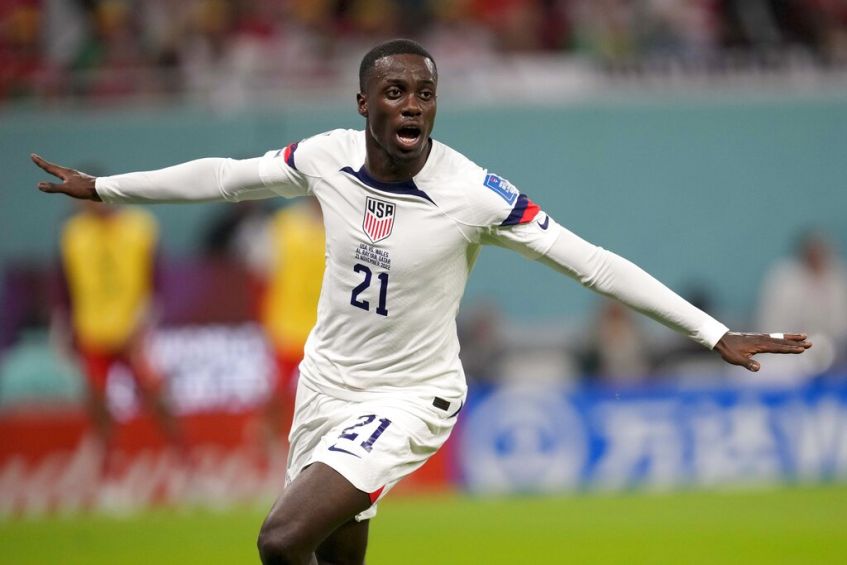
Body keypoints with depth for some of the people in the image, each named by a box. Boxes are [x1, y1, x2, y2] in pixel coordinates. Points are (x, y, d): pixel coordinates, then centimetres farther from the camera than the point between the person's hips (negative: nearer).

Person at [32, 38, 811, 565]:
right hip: (327, 379, 5)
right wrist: (103, 187, 16)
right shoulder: (325, 158, -10)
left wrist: (715, 334, -20)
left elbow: (594, 264, -18)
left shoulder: (476, 195, -22)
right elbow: (225, 177, 7)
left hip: (409, 395, -5)